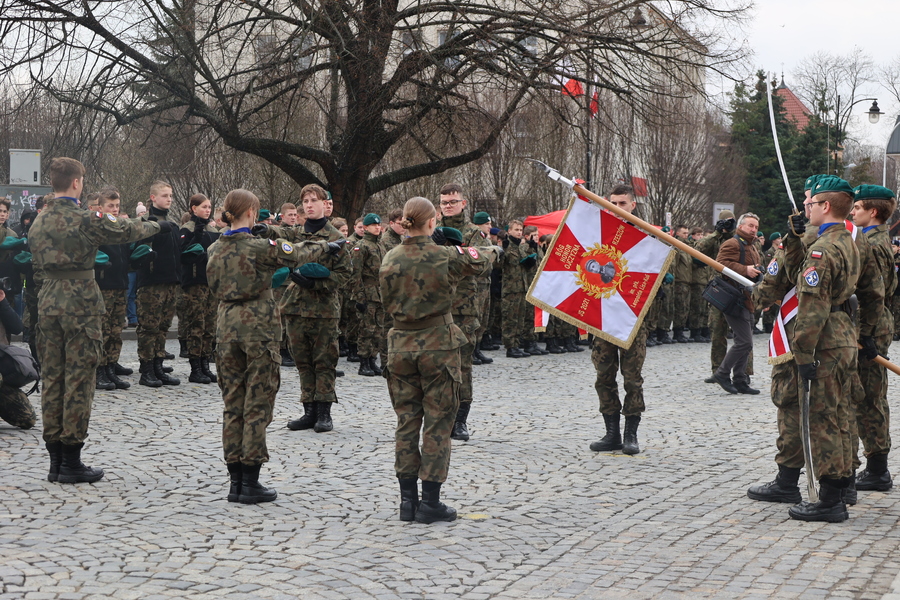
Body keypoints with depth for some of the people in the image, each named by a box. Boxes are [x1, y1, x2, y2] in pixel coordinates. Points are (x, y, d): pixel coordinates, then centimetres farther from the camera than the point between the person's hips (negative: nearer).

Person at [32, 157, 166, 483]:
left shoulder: (38, 221, 9)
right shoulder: (86, 219, -10)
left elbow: (37, 265, 17)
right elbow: (127, 231, 2)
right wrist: (159, 225, 19)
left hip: (47, 304, 6)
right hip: (79, 304, -6)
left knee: (52, 379, 10)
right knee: (78, 380, -1)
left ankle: (55, 459, 14)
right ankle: (71, 461, 1)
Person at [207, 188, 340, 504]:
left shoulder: (214, 249, 5)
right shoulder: (260, 247, -12)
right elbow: (297, 254, 2)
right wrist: (326, 245, 22)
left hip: (227, 327, 6)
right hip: (258, 327, -6)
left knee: (232, 404, 10)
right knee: (257, 405, 0)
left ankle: (236, 480, 14)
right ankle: (250, 482, 2)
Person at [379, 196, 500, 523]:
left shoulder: (390, 259, -1)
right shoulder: (446, 257, -10)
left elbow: (388, 303, 10)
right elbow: (480, 262, 9)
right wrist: (491, 250, 31)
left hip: (401, 345, 4)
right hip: (438, 344, -4)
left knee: (406, 422, 11)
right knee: (437, 423, 4)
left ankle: (407, 499, 14)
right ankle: (430, 502, 5)